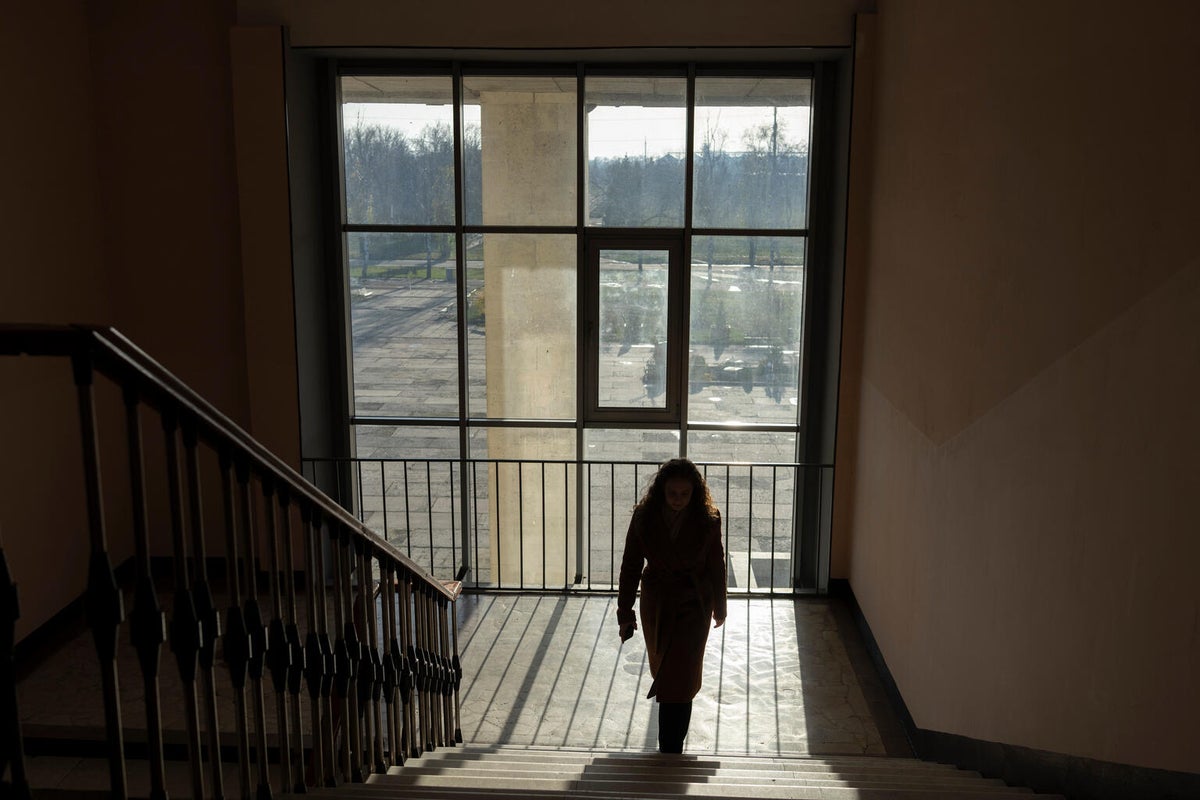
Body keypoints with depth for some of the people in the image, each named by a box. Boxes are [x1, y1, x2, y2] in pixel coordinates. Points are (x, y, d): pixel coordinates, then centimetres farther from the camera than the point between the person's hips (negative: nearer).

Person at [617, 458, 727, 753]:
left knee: (680, 677, -8)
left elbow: (716, 564, -3)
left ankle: (670, 751, -1)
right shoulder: (644, 518, -15)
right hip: (656, 602, 3)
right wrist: (625, 612, -5)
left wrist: (719, 607, 7)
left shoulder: (707, 520, -16)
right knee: (662, 666, 21)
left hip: (694, 604, -2)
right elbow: (631, 565, -7)